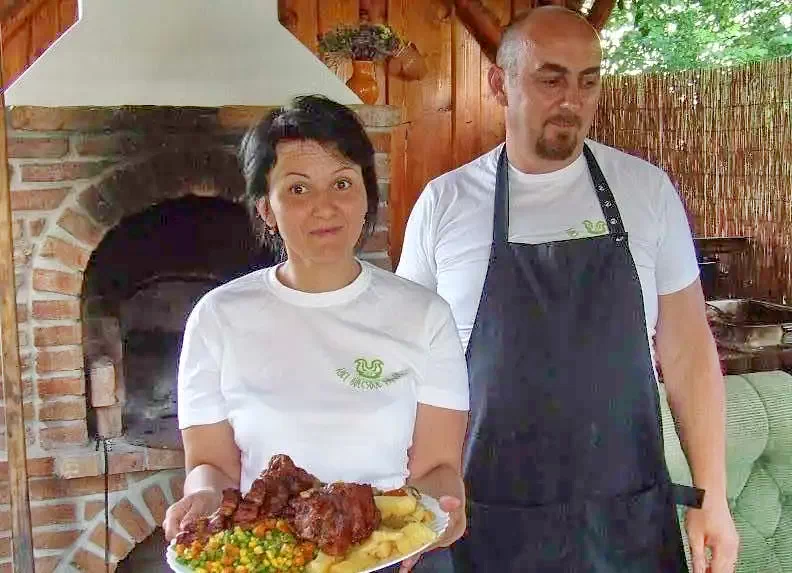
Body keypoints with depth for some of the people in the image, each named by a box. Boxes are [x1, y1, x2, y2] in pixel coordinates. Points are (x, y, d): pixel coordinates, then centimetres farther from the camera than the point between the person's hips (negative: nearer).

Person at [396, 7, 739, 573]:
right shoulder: (443, 203, -4)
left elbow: (686, 349, 2)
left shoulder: (648, 189, -1)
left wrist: (712, 496, 1)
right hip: (489, 524, -1)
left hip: (629, 520, 1)